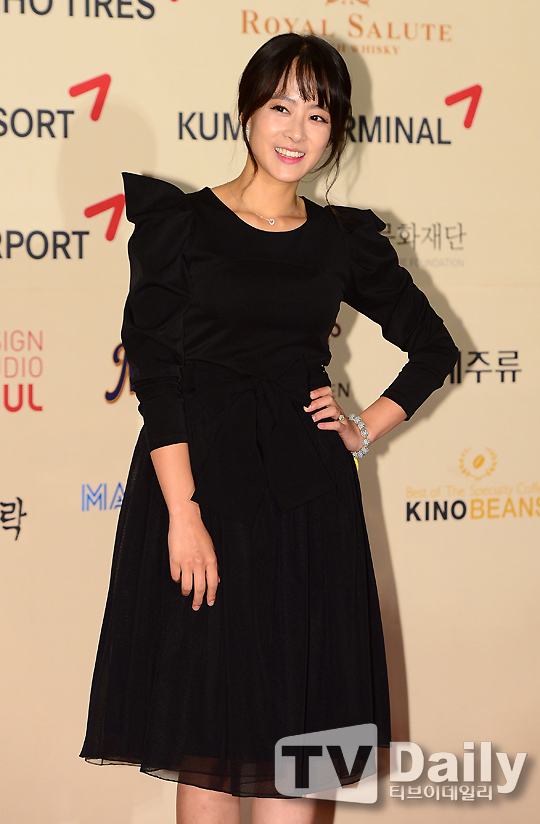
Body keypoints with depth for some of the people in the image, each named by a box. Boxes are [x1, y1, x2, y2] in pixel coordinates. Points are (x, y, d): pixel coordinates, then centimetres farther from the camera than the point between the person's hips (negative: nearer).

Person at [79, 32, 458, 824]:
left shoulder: (345, 240, 9)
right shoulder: (177, 221, 0)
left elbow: (434, 347, 20)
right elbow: (155, 371, -7)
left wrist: (366, 430, 6)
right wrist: (184, 513, -15)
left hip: (309, 499, 3)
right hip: (199, 482, -2)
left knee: (296, 727, 4)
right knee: (206, 728, 0)